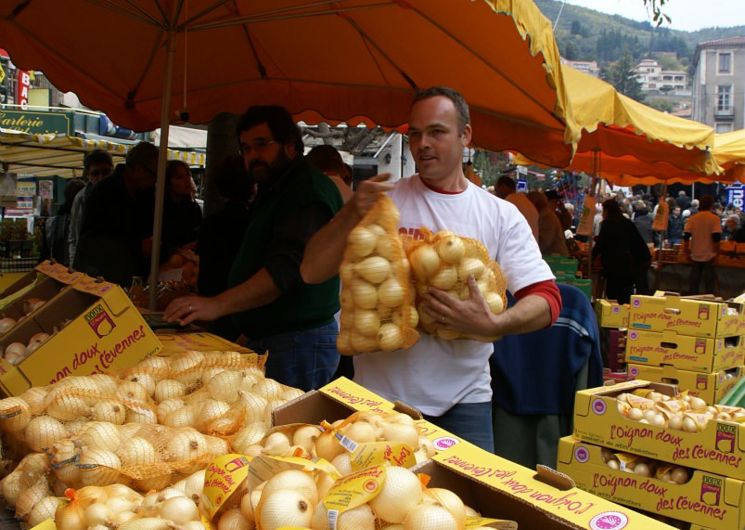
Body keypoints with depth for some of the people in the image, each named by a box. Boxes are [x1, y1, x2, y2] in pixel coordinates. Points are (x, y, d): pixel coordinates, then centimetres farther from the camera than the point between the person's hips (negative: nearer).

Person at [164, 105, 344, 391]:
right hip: (261, 340, 10)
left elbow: (288, 266, -28)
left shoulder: (309, 189, -15)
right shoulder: (271, 192, 19)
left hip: (299, 343, -10)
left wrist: (218, 304, -34)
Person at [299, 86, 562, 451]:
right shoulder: (383, 200, 1)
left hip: (465, 396, 1)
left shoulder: (501, 216, 3)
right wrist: (352, 213, -19)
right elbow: (311, 271, -3)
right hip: (382, 393, -1)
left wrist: (492, 325, -23)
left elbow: (547, 301, -3)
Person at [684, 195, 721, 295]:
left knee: (694, 282, 11)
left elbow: (686, 237, -2)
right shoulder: (715, 219, -9)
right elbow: (716, 238, -14)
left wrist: (687, 252, 7)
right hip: (709, 255, -3)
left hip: (695, 255, 3)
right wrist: (716, 253, -6)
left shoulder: (692, 218, 0)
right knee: (709, 282, 5)